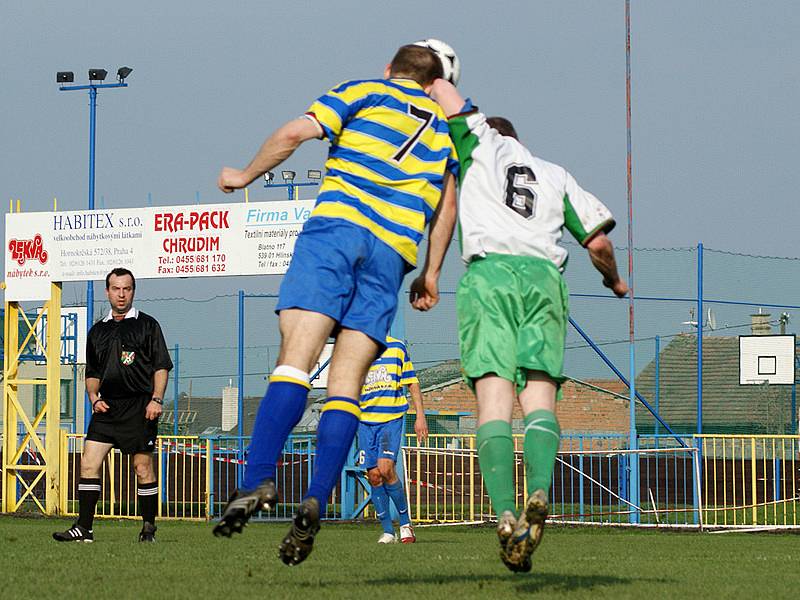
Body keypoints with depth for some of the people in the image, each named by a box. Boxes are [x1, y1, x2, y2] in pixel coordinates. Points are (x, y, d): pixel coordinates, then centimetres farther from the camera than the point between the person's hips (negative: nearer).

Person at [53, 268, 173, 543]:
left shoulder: (147, 325, 5)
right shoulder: (97, 331, 17)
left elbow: (162, 366, 1)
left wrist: (156, 399, -10)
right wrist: (94, 399, 5)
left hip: (139, 407, -4)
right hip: (107, 407, 4)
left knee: (143, 467, -1)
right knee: (89, 462, -7)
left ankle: (148, 527, 11)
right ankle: (83, 528, -6)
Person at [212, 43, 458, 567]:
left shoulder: (365, 91, 15)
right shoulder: (444, 125, 26)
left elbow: (294, 134, 1)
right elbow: (446, 209, 22)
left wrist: (245, 176, 15)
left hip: (337, 225, -3)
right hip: (394, 251, 3)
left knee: (296, 358, -14)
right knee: (347, 381, 1)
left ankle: (259, 479, -31)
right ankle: (316, 502, -15)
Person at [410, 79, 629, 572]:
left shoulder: (482, 144, 21)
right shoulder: (555, 175, 27)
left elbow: (444, 89, 25)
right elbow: (598, 241, 21)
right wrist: (614, 279, 40)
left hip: (489, 272, -2)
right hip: (544, 275, 2)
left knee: (495, 397, -12)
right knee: (540, 395, -6)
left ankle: (505, 514, -30)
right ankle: (540, 491, -35)